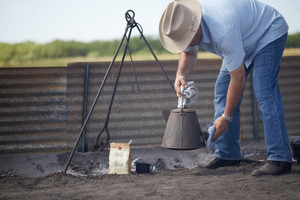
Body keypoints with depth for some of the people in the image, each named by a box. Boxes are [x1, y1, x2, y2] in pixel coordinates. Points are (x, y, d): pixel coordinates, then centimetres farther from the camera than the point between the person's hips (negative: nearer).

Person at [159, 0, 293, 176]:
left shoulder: (222, 30, -42)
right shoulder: (184, 24, -17)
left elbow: (238, 78, -33)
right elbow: (189, 54, 3)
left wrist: (226, 117, -26)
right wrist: (181, 74, -19)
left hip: (269, 32, -9)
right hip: (244, 40, 9)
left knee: (264, 93, -23)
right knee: (223, 89, 1)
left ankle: (280, 159, -24)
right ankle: (227, 154, 6)